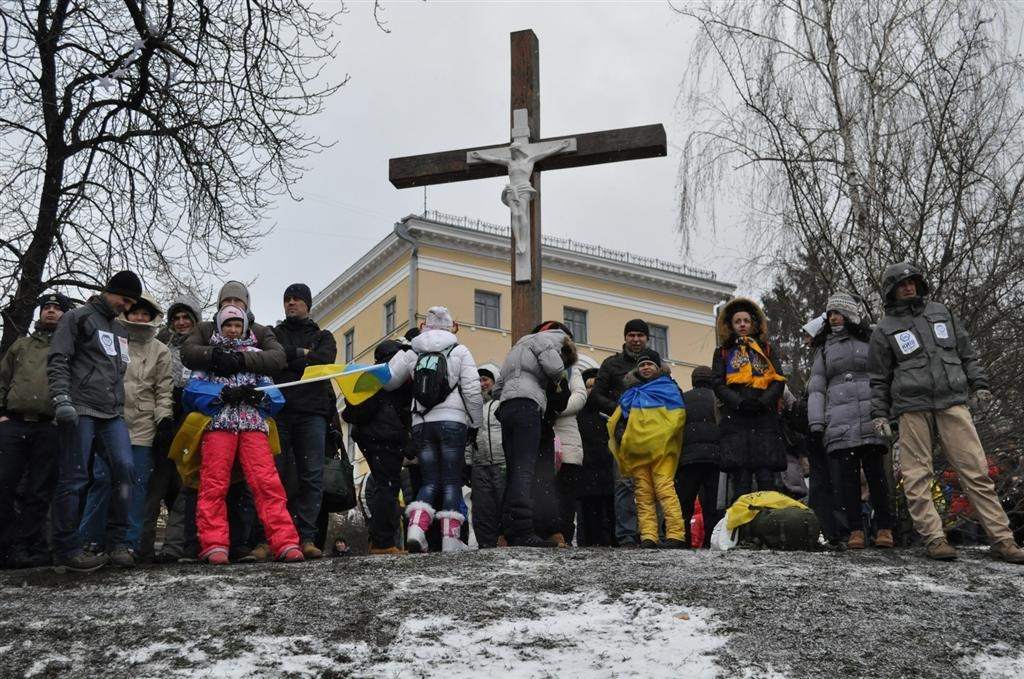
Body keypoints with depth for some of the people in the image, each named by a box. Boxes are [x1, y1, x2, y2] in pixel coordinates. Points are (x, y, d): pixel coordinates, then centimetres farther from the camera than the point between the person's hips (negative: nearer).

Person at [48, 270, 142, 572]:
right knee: (73, 478, -6)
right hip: (80, 411, -6)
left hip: (112, 414, 6)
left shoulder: (120, 329, 25)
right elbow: (57, 361, -5)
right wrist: (61, 398, -17)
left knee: (124, 469, -9)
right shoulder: (77, 318, 4)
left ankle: (118, 543, -3)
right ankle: (66, 551, -1)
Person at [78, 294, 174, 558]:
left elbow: (164, 390, 8)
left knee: (137, 484, 0)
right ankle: (90, 539, 6)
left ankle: (131, 543, 4)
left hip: (142, 425, 0)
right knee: (103, 479, -4)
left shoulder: (160, 351, 13)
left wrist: (165, 418, -4)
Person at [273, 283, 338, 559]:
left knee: (312, 475, -7)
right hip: (278, 411, 0)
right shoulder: (273, 334, 22)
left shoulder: (323, 337, 22)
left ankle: (306, 537, -7)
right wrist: (303, 354, -1)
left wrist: (289, 357, 0)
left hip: (312, 412, 0)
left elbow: (325, 360, -1)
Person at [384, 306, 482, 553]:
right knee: (452, 481, 1)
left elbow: (388, 381, 11)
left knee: (430, 481, 8)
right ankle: (450, 537, -5)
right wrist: (475, 422, 7)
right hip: (452, 421, -3)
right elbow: (472, 390, -3)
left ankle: (416, 527, -13)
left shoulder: (411, 353, 11)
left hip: (420, 424, 3)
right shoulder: (460, 352, 4)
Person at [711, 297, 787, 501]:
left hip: (765, 416, 1)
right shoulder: (723, 353, 18)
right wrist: (740, 402, -11)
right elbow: (718, 384, 6)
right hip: (736, 419, 0)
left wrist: (764, 401, -9)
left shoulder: (766, 349, 20)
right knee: (741, 479, -7)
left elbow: (779, 380, 10)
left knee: (766, 478, -7)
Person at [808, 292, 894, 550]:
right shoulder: (824, 348, 20)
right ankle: (855, 531, -4)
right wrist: (816, 422, 1)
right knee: (849, 473, -4)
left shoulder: (870, 341, 15)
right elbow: (816, 387, 12)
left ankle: (884, 529, -4)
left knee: (875, 471, -6)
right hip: (839, 420, 2)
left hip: (871, 418, -1)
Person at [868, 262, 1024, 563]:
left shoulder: (941, 312, 17)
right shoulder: (885, 329, 9)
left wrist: (979, 384, 11)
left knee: (975, 470, -4)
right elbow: (878, 378, 11)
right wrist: (879, 413, 4)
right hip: (912, 406, -1)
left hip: (952, 402, 2)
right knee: (917, 476, -6)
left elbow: (966, 352, 21)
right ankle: (934, 539, -3)